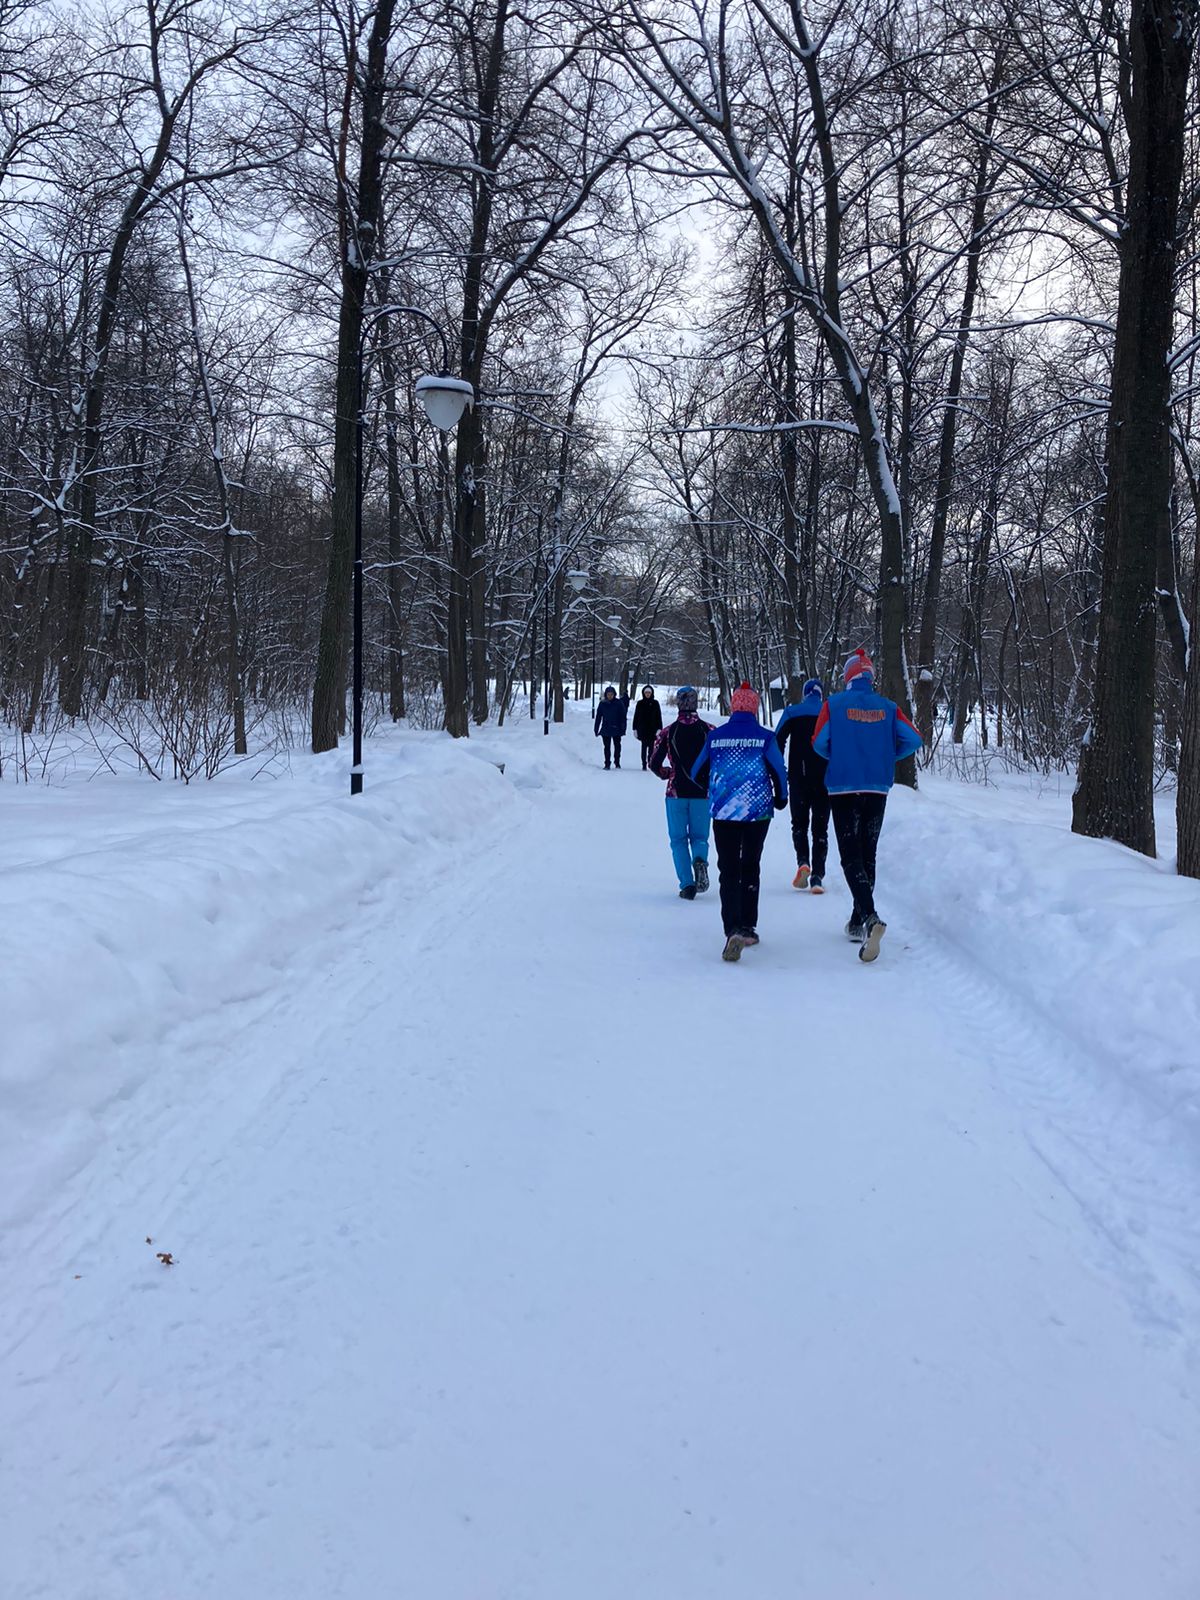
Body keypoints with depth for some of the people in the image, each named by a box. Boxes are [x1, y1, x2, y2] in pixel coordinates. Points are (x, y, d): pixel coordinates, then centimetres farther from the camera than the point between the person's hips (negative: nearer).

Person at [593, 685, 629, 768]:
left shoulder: (619, 703, -4)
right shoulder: (602, 704, 1)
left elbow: (623, 717, -3)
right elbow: (598, 717, 6)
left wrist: (623, 729, -7)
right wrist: (596, 730, 4)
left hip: (616, 729, -1)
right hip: (605, 730, 1)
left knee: (617, 746, 7)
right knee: (607, 747, 4)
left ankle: (617, 763, 20)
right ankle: (607, 764, 10)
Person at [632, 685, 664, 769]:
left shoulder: (655, 703, 3)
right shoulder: (640, 704, 3)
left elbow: (659, 717, 3)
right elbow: (636, 716, 6)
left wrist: (659, 728, -4)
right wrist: (635, 728, 2)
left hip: (652, 729, 0)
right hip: (643, 730, 0)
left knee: (651, 747, -1)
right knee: (644, 747, 1)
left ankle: (651, 764, 7)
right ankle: (644, 764, 4)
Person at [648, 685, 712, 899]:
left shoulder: (667, 732, -4)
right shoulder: (709, 731, -2)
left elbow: (654, 764, -2)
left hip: (676, 792, -1)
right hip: (703, 793, 1)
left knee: (678, 839, 9)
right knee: (699, 836, 14)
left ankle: (687, 884, -3)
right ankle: (700, 860, -20)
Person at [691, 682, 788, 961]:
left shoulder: (715, 736, 1)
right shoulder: (765, 736, -4)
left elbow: (697, 775, 8)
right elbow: (779, 771, -7)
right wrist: (781, 798, 13)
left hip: (723, 812, 0)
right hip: (758, 812, 0)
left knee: (728, 871, 0)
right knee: (750, 868, 17)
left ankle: (733, 929, -20)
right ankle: (748, 927, 21)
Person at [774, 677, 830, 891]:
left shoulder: (792, 712, 1)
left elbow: (778, 742, -4)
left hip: (798, 779, 0)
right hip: (824, 779, 1)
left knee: (799, 823, 13)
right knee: (820, 827, 6)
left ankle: (803, 861, -12)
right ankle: (817, 877, -3)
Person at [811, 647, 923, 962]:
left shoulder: (834, 703, -4)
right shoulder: (888, 707, 3)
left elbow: (819, 743, -6)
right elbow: (913, 740, -3)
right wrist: (887, 756, 14)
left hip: (843, 788, -3)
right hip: (878, 789, 3)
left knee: (851, 856, -4)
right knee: (868, 855, 14)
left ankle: (869, 916, -26)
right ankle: (858, 924, 21)